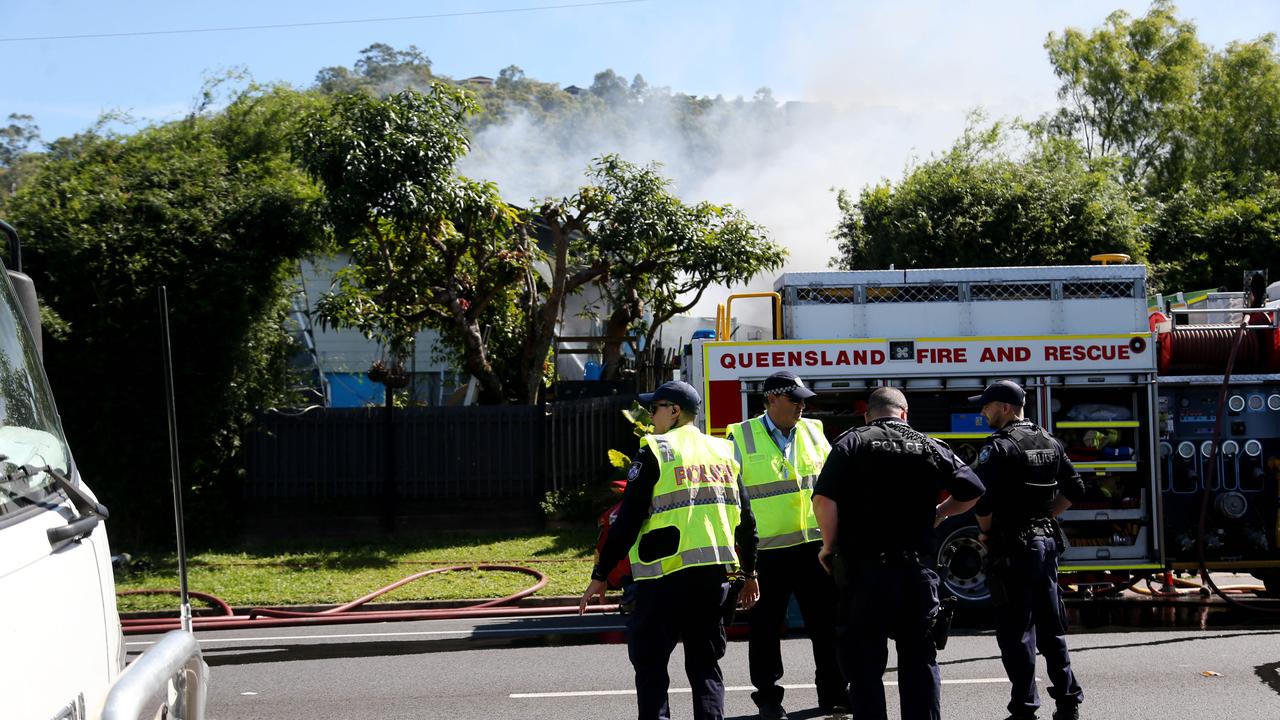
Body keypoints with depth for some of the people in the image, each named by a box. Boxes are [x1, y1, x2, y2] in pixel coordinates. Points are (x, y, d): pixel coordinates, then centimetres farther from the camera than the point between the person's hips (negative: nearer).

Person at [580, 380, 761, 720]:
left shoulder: (655, 452, -6)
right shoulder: (723, 452, 12)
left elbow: (628, 520, -10)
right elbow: (745, 519, 14)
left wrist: (600, 575, -6)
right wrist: (750, 572, 23)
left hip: (667, 575, -6)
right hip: (716, 574, 6)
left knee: (650, 665, 4)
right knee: (705, 666, 14)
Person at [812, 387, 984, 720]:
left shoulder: (852, 443, -2)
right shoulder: (930, 447, 6)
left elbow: (823, 499, -14)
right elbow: (972, 491, 6)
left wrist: (830, 546, -1)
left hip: (863, 569, -3)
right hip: (916, 568, 3)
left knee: (865, 663, 4)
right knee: (919, 659, 15)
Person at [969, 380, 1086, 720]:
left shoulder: (999, 447, -14)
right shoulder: (1050, 443, 11)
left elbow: (982, 498, -21)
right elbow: (1074, 490, 16)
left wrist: (986, 531, -5)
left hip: (1012, 548, -7)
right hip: (1047, 542, 8)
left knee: (1016, 631, -2)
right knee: (1051, 626, 15)